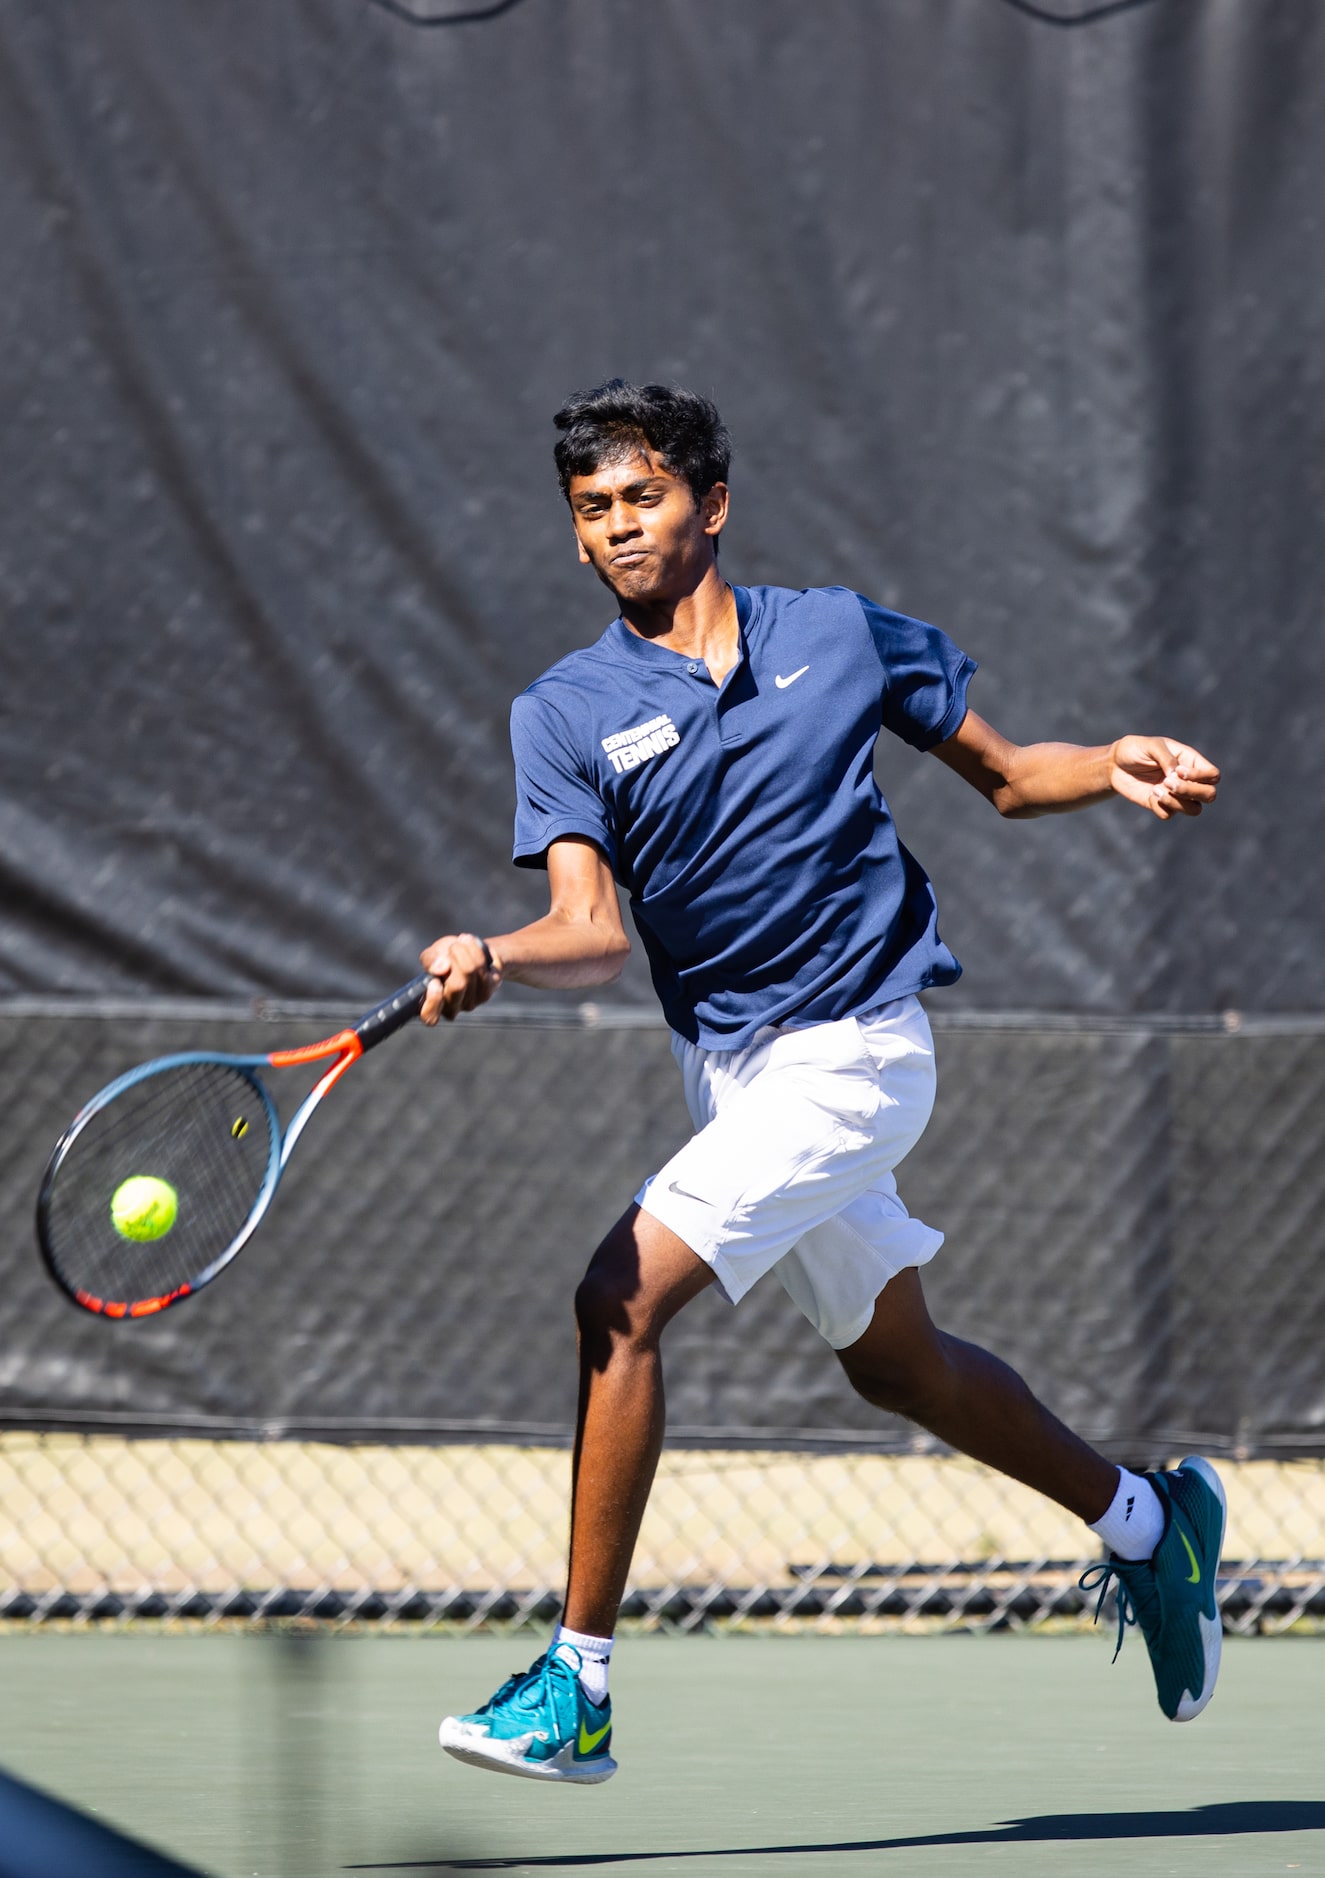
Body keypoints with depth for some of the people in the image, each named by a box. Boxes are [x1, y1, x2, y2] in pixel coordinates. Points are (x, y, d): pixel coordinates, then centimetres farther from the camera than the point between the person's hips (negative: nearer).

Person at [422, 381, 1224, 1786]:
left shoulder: (835, 634, -2)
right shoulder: (566, 712, 0)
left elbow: (1003, 773, 10)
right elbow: (593, 926, -12)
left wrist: (1118, 767, -10)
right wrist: (491, 959, -34)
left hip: (854, 1047, -5)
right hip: (727, 1066, 5)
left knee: (621, 1297, -18)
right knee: (897, 1365, 20)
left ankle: (576, 1686, -13)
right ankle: (1146, 1523, 44)